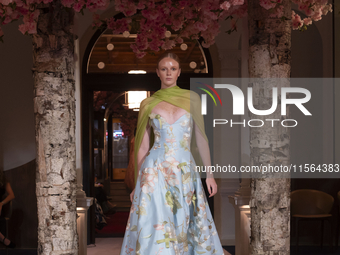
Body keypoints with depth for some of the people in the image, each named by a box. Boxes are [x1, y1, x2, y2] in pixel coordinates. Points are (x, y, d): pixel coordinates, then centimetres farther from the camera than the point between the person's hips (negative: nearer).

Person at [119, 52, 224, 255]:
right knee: (155, 226, -4)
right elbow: (142, 147, 7)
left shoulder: (192, 98, 6)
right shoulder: (148, 104, 5)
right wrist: (137, 184, 7)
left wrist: (209, 173, 5)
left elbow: (200, 138, 8)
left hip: (186, 171, 1)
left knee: (187, 226, 4)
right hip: (156, 172, -1)